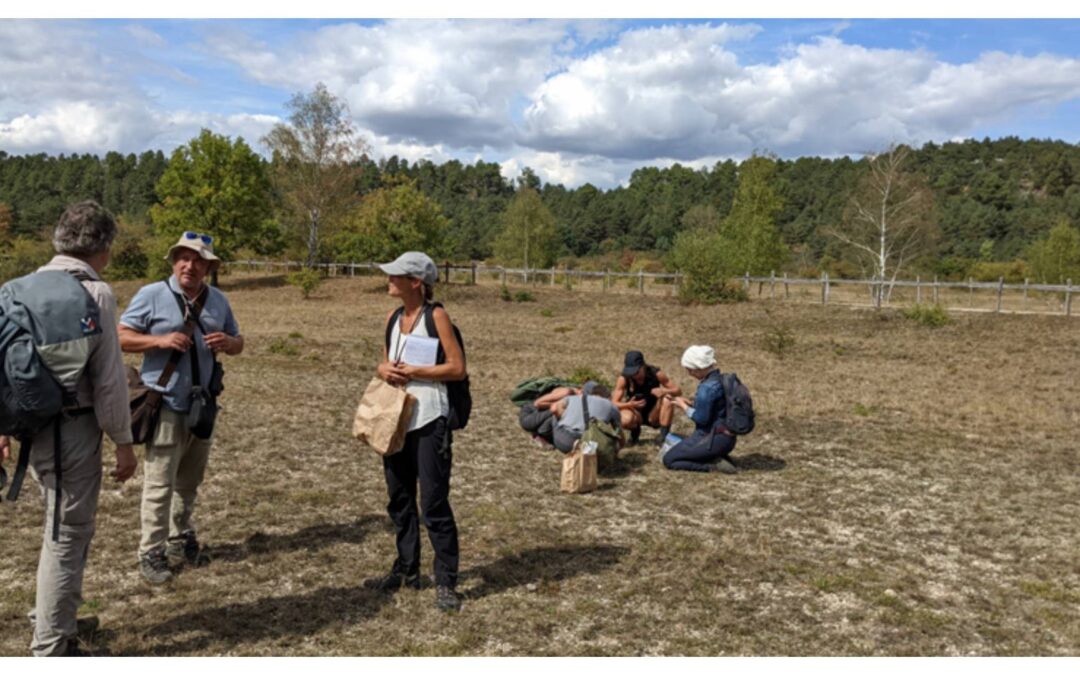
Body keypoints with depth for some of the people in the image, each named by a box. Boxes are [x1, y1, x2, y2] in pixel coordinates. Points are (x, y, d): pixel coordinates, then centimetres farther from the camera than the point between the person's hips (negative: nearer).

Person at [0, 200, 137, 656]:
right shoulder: (95, 292, -14)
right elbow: (108, 378, -16)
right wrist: (123, 441, -8)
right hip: (72, 427, -7)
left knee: (60, 525, 24)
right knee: (69, 533, 3)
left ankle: (53, 616, 37)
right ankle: (52, 648, 12)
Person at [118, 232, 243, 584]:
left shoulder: (218, 300, 9)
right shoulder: (151, 295, -6)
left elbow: (238, 342, 14)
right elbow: (122, 337, -7)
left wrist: (228, 342, -9)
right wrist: (161, 340, -22)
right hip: (165, 406, -5)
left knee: (189, 481, 17)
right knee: (160, 484, -3)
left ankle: (181, 539, 31)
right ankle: (151, 553, 7)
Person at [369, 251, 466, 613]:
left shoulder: (436, 315, -8)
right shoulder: (393, 317, 11)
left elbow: (457, 368, -12)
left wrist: (412, 371, -16)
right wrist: (384, 368, -3)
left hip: (429, 421, -7)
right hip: (397, 419, 7)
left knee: (433, 505, -5)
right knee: (399, 500, 16)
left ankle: (446, 582, 6)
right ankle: (406, 571, 31)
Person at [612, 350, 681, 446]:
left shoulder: (655, 373, -20)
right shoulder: (623, 379, -19)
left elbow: (678, 391, -13)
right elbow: (614, 404, -19)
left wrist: (664, 391, -35)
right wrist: (629, 405, -40)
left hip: (653, 415, 0)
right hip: (636, 413, 0)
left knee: (667, 399, -29)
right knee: (625, 420, -35)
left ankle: (663, 436, -18)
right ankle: (635, 430, 4)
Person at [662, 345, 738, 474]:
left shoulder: (707, 387, -23)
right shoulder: (721, 379, 5)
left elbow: (702, 418, -19)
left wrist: (683, 406, -6)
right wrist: (688, 403, 6)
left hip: (714, 439, -10)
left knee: (668, 459, -2)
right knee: (678, 451, 29)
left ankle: (713, 465, -9)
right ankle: (718, 458, 10)